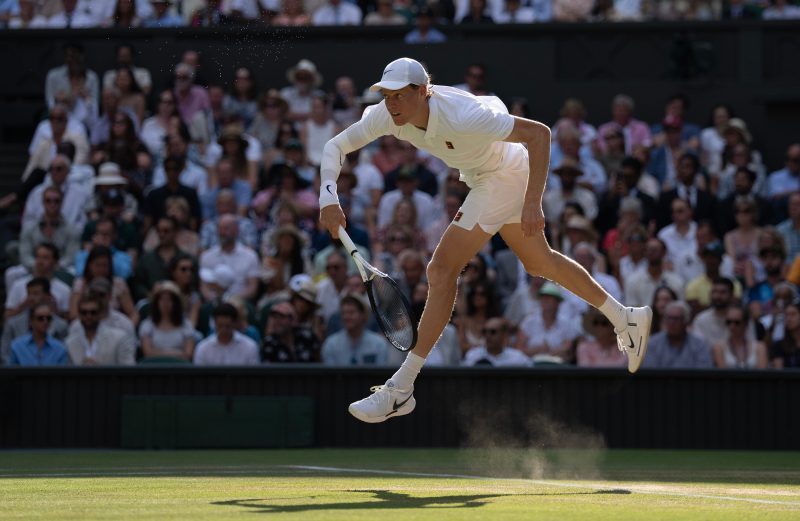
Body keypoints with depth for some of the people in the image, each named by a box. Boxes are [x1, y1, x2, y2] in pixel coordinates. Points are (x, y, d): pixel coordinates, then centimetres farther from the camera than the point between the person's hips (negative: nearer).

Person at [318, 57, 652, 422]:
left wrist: (532, 203, -37)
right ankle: (625, 319, 45)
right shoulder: (388, 115, -18)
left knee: (441, 270, -15)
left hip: (506, 176, -9)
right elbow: (336, 147, -11)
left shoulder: (461, 118, -38)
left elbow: (538, 132, -34)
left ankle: (400, 391, -13)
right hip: (483, 178, 9)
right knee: (538, 262, 25)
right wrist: (328, 197, -30)